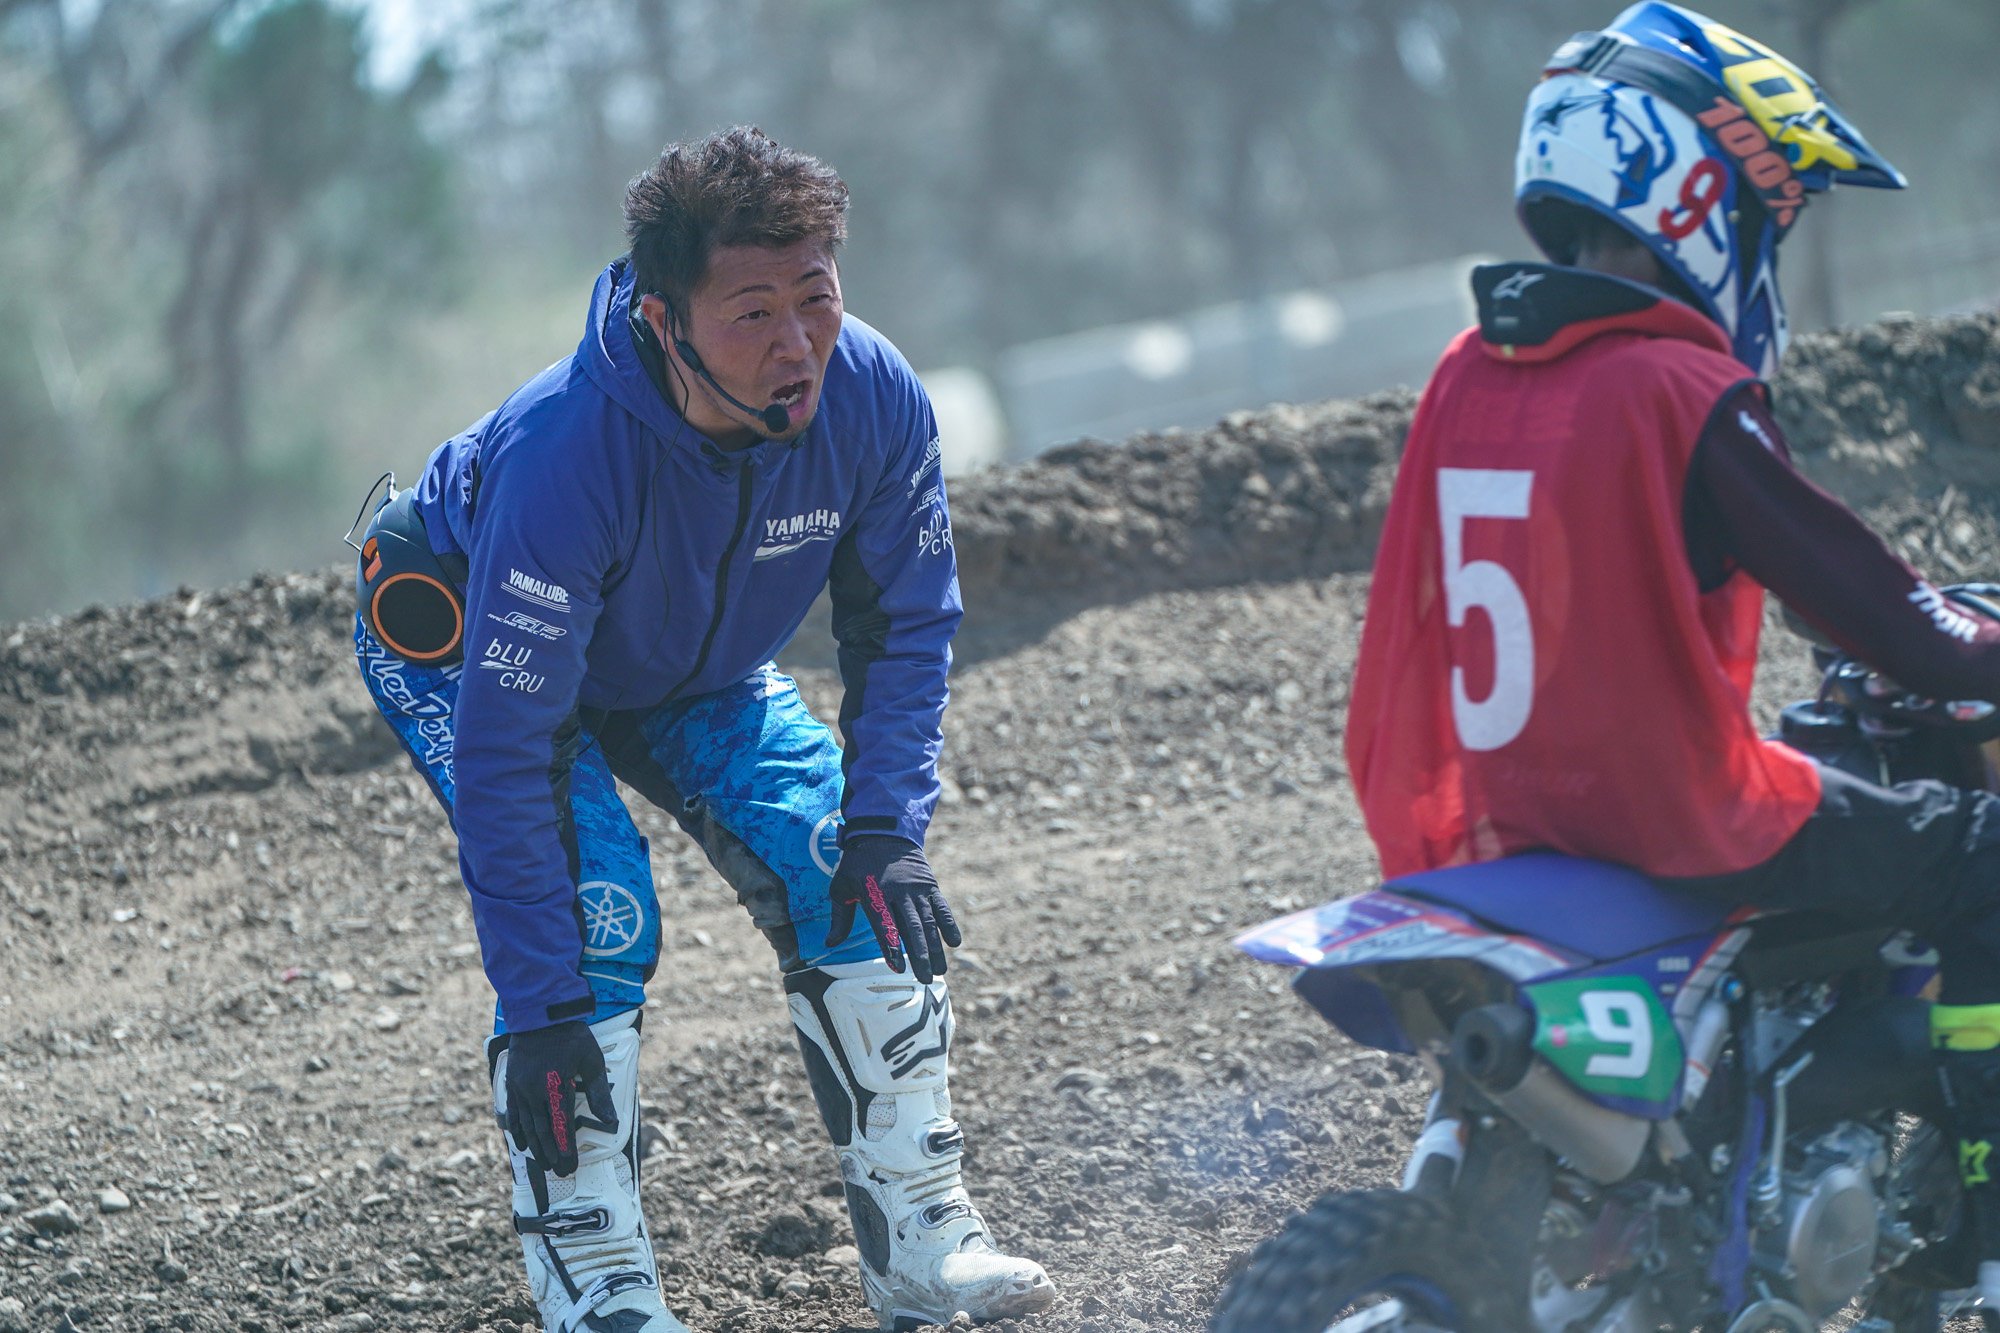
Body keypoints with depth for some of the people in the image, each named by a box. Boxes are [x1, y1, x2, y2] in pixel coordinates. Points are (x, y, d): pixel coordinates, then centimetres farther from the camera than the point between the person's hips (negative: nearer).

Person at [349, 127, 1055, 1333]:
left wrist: (889, 824, -18)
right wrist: (538, 1014, -37)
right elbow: (505, 750, -38)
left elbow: (904, 625, -8)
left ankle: (921, 1232, 6)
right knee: (597, 914, -24)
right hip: (460, 649, -5)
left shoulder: (874, 401, -29)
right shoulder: (562, 457, -43)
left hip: (696, 665, 5)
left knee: (853, 881, -8)